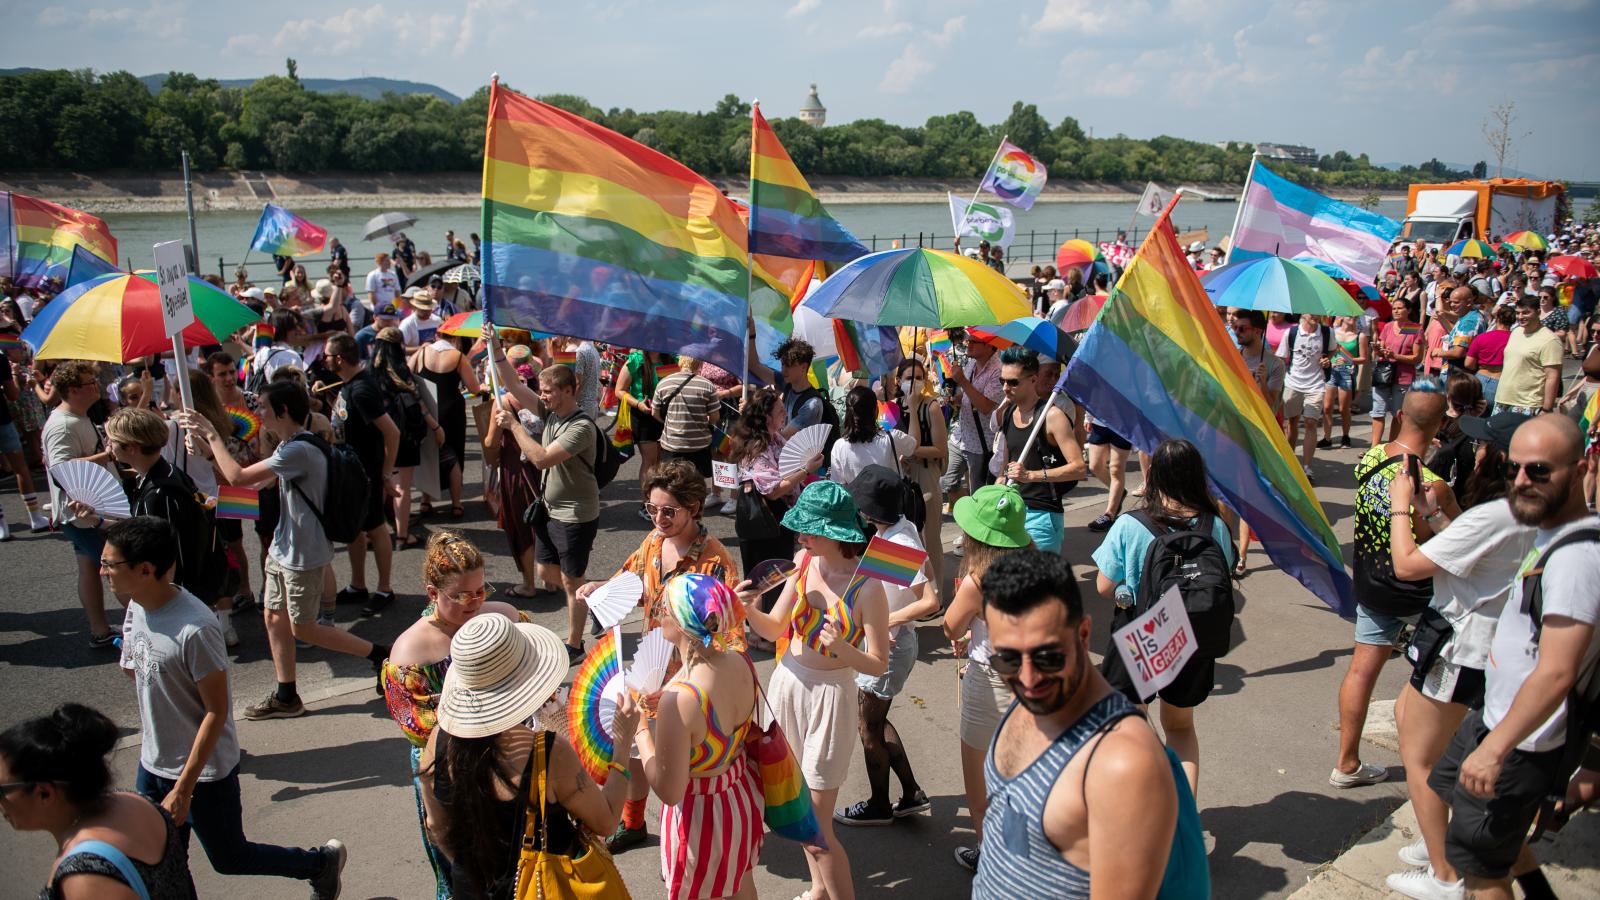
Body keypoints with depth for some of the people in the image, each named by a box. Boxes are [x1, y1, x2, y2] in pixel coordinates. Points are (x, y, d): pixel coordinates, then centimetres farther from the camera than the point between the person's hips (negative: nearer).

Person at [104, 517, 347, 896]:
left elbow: (216, 711, -23)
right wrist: (129, 659, -7)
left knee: (229, 859, 10)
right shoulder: (137, 606, -5)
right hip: (153, 765, 8)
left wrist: (184, 788, -20)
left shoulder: (194, 630, -30)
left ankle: (322, 862, 32)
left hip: (204, 771, -7)